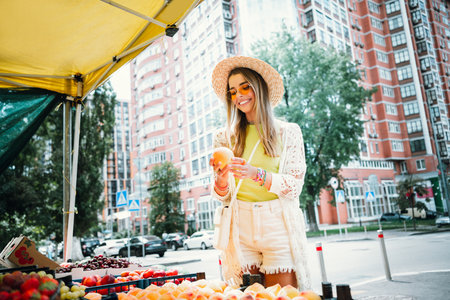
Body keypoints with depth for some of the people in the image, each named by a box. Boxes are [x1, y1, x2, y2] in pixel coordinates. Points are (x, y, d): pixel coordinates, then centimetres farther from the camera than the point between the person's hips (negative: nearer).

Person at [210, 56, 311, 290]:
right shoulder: (224, 137, 8)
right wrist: (221, 180, -15)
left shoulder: (288, 132, 5)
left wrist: (257, 174, -19)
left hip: (279, 226, -1)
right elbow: (221, 197, 8)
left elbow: (294, 186, -3)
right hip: (241, 227, 1)